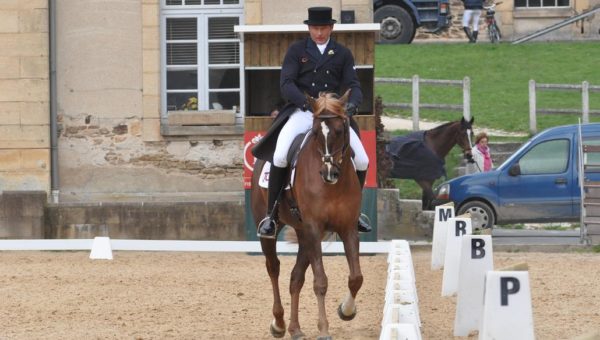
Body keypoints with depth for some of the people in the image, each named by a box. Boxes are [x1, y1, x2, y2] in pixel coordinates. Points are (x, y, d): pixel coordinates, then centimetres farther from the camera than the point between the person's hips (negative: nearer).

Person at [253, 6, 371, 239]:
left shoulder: (342, 54, 10)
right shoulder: (296, 51, 4)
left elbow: (353, 85, 4)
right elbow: (286, 84, -6)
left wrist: (352, 104, -21)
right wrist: (308, 103, -25)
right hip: (302, 112, -2)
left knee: (362, 161, -8)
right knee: (280, 157, -25)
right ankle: (271, 216, -13)